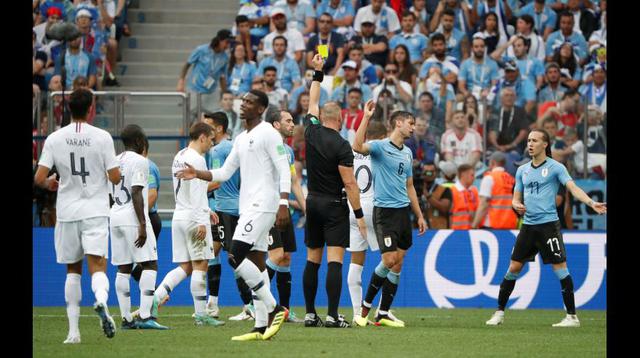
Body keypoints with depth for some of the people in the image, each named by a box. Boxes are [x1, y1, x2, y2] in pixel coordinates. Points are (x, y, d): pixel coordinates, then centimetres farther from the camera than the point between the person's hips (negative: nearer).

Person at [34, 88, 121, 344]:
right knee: (97, 267, -7)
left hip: (66, 212, 2)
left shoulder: (54, 139, -1)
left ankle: (73, 330, 13)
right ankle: (101, 300, -41)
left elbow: (39, 178, -5)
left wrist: (49, 184, 18)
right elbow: (115, 177, -6)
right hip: (95, 210, -2)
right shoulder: (102, 137, -5)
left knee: (73, 270, 14)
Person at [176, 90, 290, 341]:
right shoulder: (241, 139, 19)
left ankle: (274, 309, -11)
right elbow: (224, 173, 22)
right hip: (247, 207, 9)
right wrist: (197, 174, 8)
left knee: (235, 256, -17)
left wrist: (284, 205, -21)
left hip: (262, 205, -9)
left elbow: (284, 170, -13)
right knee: (256, 262, 7)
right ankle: (262, 326, 6)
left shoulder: (268, 133, -8)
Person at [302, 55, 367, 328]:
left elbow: (312, 103, 21)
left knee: (312, 260, 9)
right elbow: (350, 183, -15)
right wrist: (359, 215, -10)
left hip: (313, 203, 6)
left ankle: (310, 314, 9)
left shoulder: (311, 132, 1)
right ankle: (332, 316, -17)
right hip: (334, 206, -6)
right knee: (335, 260, -10)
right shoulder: (341, 146, -13)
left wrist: (318, 73, 29)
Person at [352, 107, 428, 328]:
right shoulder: (381, 147, -7)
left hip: (403, 211, 7)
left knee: (398, 264, 5)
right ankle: (366, 306, 3)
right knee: (389, 260, -15)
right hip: (384, 210, -7)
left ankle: (383, 313, 10)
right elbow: (358, 147, -29)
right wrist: (366, 118, -33)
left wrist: (419, 216, 22)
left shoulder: (407, 153, 16)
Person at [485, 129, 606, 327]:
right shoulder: (522, 170, 14)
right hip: (528, 226, 5)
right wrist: (517, 205, -6)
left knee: (560, 268, -8)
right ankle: (499, 313, 15)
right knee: (514, 268, 5)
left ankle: (572, 316, -3)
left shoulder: (555, 167, -4)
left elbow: (573, 188, -16)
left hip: (548, 224, -5)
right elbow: (516, 199, 18)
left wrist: (591, 203, -32)